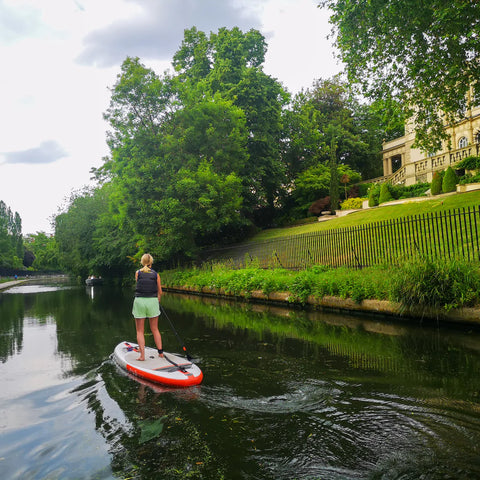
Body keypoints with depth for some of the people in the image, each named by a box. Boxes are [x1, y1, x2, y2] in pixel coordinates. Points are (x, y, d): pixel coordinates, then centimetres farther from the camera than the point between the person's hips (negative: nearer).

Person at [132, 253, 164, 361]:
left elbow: (138, 286, 12)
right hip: (153, 301, 1)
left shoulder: (137, 273, 0)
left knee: (140, 331, 7)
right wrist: (158, 302, 20)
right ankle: (161, 352, 14)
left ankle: (142, 355, 3)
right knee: (155, 329, 13)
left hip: (139, 301, -1)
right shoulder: (156, 274, 1)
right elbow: (160, 292, 5)